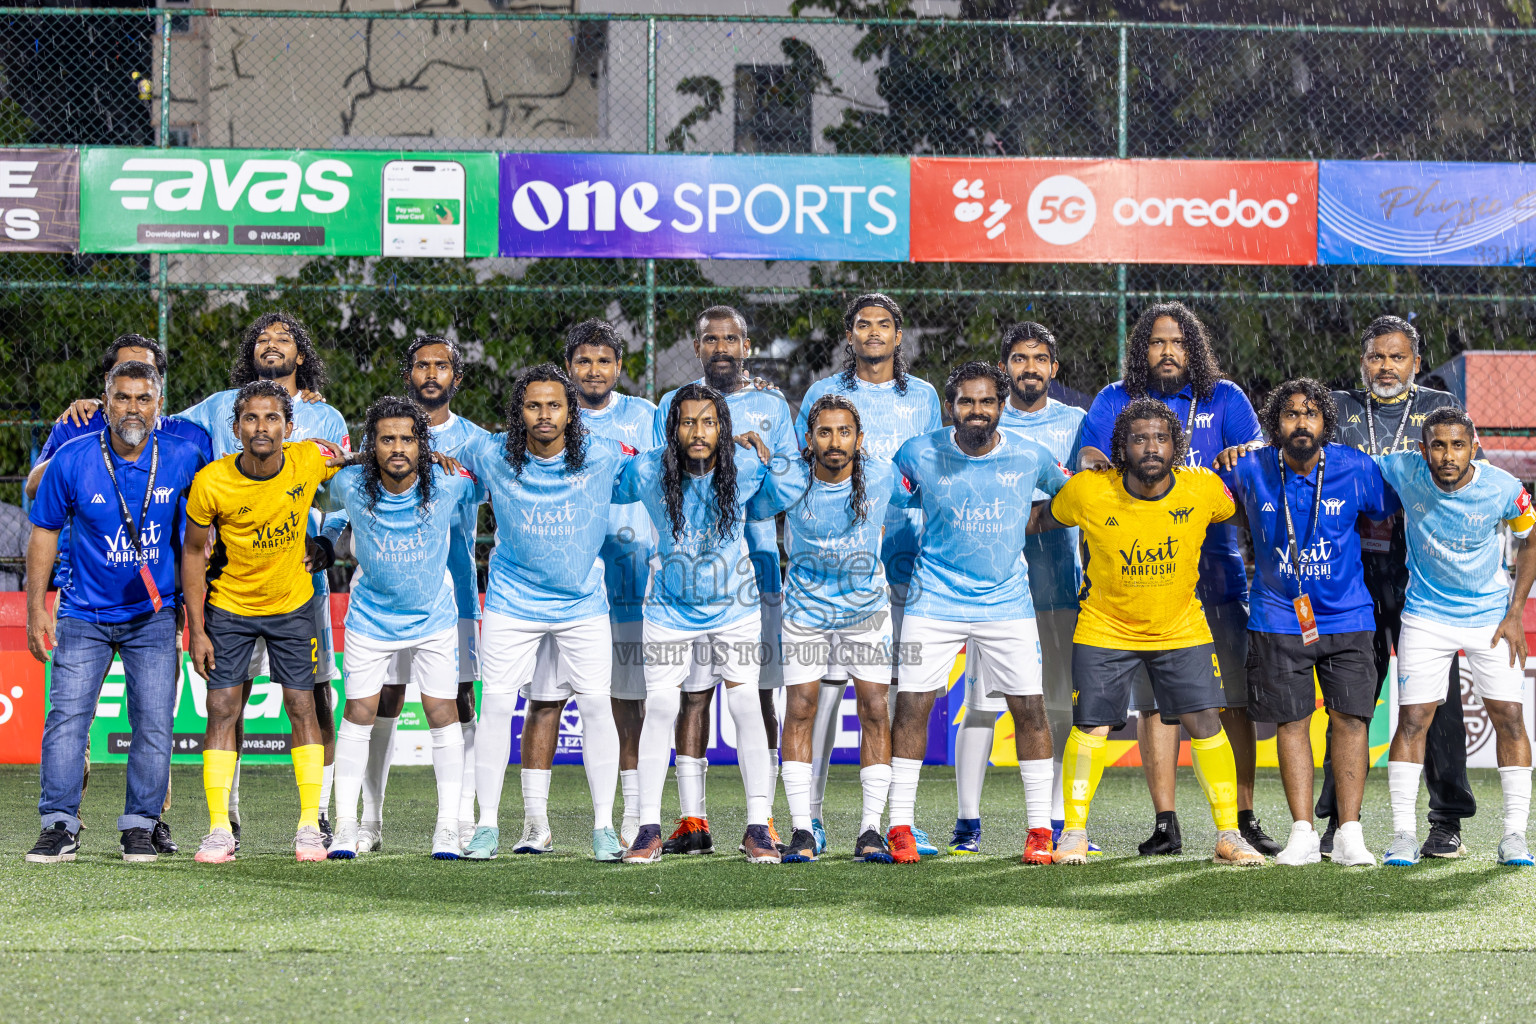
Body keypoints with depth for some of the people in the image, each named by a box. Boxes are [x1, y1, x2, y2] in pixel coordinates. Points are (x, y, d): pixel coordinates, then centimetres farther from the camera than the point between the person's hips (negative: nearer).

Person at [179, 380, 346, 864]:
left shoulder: (311, 460, -17)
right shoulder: (211, 483, -19)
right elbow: (193, 551, -7)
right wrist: (196, 630, -8)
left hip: (293, 605, 1)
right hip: (229, 606, -1)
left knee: (301, 707, 0)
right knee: (222, 711, -5)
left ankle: (310, 825, 6)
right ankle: (219, 829, 0)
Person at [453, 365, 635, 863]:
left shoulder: (603, 457, -11)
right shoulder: (490, 456, -10)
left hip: (582, 602, 0)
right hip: (512, 601, 0)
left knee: (596, 705, -4)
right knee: (496, 704, -4)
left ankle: (604, 824, 7)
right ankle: (488, 824, 6)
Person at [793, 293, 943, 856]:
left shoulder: (922, 397, 13)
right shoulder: (823, 394, 7)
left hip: (903, 565, 2)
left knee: (897, 689, 2)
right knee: (825, 684, -5)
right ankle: (811, 814, 0)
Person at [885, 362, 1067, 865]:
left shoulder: (1031, 457, -4)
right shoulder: (919, 454, -7)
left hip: (1007, 601, 1)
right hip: (935, 599, -1)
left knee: (1030, 707, -2)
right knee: (912, 705, -5)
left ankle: (1039, 828, 7)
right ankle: (900, 826, 4)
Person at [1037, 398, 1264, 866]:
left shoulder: (1204, 488, -15)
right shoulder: (1089, 491, -18)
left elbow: (1237, 515, 8)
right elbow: (1044, 519, 3)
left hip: (1182, 629, 1)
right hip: (1105, 628, -1)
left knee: (1205, 722, -5)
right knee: (1090, 726, -4)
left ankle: (1228, 836, 6)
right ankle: (1074, 833, 13)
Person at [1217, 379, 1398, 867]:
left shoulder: (1355, 469, -7)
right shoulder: (1251, 469, -7)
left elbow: (1392, 513, 9)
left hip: (1346, 616, 0)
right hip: (1278, 618, 0)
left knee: (1351, 718, -4)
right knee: (1291, 720, 1)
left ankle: (1349, 833, 0)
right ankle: (1303, 833, 6)